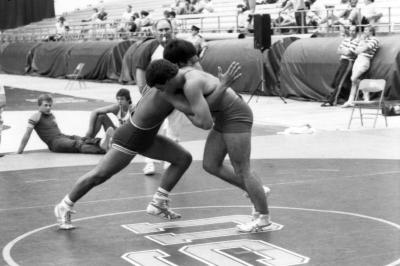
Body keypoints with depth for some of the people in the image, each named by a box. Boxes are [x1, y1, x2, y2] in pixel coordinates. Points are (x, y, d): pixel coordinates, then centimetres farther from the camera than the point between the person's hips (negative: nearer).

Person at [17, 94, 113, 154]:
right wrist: (19, 152, -9)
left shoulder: (51, 115, 21)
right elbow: (27, 134, -7)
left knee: (82, 139, -21)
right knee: (77, 145, -30)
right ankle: (101, 149, -53)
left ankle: (101, 143, -49)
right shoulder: (36, 116, -3)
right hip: (54, 143, -8)